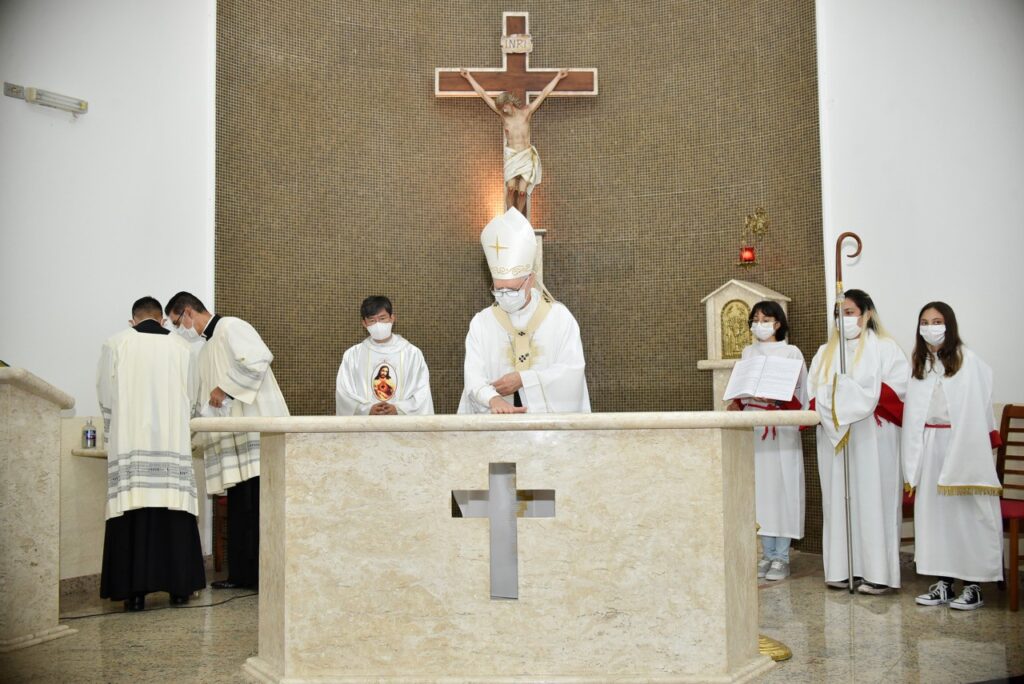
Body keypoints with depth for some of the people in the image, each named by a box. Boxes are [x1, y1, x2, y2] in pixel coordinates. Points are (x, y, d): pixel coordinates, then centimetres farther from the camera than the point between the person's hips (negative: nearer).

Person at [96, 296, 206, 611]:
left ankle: (134, 590, -3)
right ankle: (179, 586, 4)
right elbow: (191, 397, 12)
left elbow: (105, 396, 5)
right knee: (174, 512, 2)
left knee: (133, 514, -1)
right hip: (173, 443, 1)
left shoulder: (116, 343, 4)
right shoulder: (181, 346, 8)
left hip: (130, 444, -1)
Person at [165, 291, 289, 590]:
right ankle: (242, 573, 13)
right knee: (239, 507, 8)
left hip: (257, 431, -9)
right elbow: (204, 400, 30)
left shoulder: (231, 328, -4)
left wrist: (225, 387, -13)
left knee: (260, 505, -9)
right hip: (235, 438, 9)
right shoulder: (206, 350, 25)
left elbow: (259, 358, -21)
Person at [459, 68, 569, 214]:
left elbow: (544, 94, 0)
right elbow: (483, 94, 2)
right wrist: (469, 77, 7)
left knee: (522, 191, -11)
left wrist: (558, 76, 5)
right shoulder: (502, 113, -3)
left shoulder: (526, 112, -5)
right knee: (511, 188, -17)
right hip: (511, 155, 1)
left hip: (527, 156, -1)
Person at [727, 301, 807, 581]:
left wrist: (778, 398, -21)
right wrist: (736, 404, -6)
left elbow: (800, 391, -3)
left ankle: (782, 556, 2)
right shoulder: (748, 353, 16)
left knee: (782, 487, -4)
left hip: (782, 427, -4)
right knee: (760, 487, 3)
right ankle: (768, 554, 11)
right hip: (754, 426, 4)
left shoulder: (791, 352, 3)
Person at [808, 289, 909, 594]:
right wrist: (829, 408, -8)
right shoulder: (825, 352, 18)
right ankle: (842, 568, 7)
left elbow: (898, 386, -8)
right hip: (834, 436, 5)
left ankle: (877, 572, -2)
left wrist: (859, 398, -13)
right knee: (838, 500, 3)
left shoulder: (885, 348, 3)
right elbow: (814, 391, 11)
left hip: (872, 437, -5)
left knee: (873, 500, -6)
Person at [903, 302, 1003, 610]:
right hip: (929, 447, 6)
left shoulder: (968, 361, -5)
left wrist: (970, 453, -14)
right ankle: (943, 583, 14)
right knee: (934, 513, 6)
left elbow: (977, 410, -8)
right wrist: (913, 460, 8)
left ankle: (973, 586, 8)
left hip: (962, 445, -5)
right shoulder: (919, 364, 12)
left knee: (967, 513, -1)